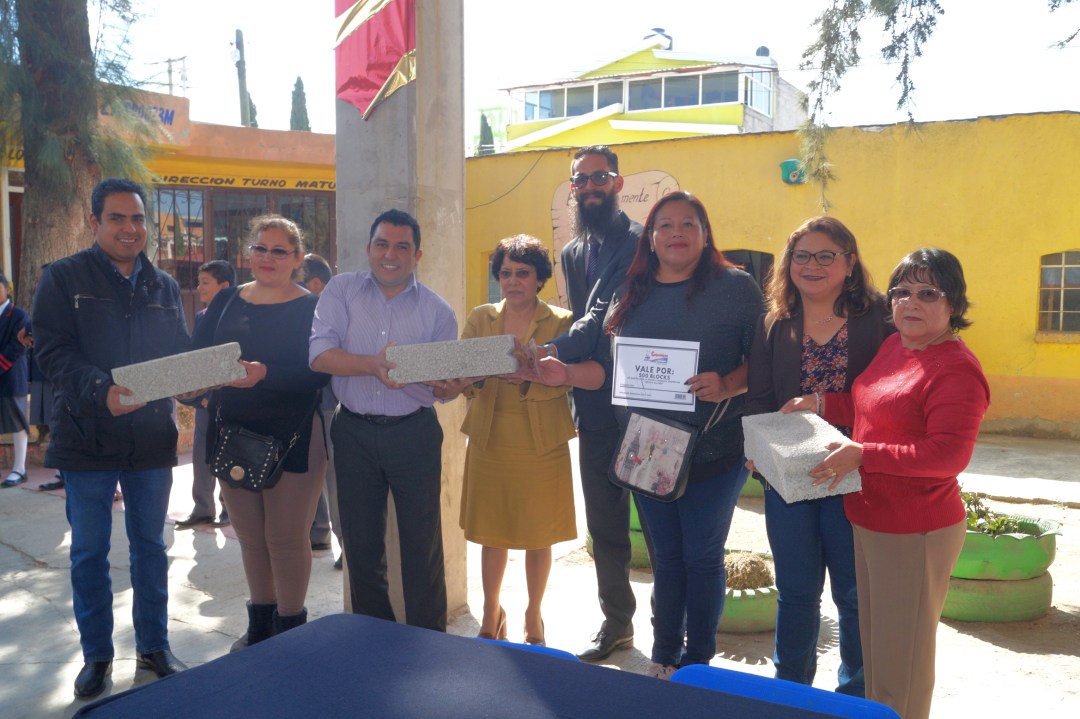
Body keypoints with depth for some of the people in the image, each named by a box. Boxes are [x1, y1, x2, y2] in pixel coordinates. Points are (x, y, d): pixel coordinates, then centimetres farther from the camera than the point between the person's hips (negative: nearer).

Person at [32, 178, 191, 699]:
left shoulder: (164, 286, 10)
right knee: (89, 552, 7)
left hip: (153, 438, 3)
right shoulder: (64, 279, -3)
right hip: (88, 437, -3)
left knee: (151, 546, 13)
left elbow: (181, 353, 10)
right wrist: (102, 390, -28)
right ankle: (96, 656, 23)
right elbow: (53, 351, -12)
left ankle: (154, 647, 27)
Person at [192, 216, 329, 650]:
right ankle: (259, 625, 32)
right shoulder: (226, 301, 9)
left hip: (292, 439, -5)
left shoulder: (311, 308, -5)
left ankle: (290, 629, 18)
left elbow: (316, 373, -17)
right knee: (250, 537, 16)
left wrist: (264, 373, -30)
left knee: (286, 537, 1)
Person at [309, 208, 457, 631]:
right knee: (360, 542, 11)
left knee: (422, 544, 4)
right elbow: (319, 354, -11)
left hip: (414, 434, -1)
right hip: (354, 433, 1)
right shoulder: (342, 290, 3)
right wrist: (372, 365, -24)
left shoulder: (437, 311, 2)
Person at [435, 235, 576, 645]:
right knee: (491, 532, 10)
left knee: (538, 535, 7)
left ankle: (534, 615, 27)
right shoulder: (480, 318, 9)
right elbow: (457, 374, 1)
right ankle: (491, 614, 29)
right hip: (489, 441, 2)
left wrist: (527, 376, -31)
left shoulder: (560, 322, 0)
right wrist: (466, 377, -23)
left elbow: (563, 381, -13)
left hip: (542, 445, -2)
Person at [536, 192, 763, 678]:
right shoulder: (631, 295, 7)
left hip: (712, 450, -4)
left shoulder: (735, 287, -5)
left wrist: (728, 385, -25)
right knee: (665, 555, 17)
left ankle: (697, 662, 26)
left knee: (701, 556, 7)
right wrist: (567, 375, -9)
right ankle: (663, 657, 32)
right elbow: (608, 367, 8)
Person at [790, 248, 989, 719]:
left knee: (902, 656, 7)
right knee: (874, 640, 23)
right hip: (869, 521, 9)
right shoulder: (894, 346, 7)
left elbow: (950, 453, -27)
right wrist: (820, 404, 8)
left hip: (915, 533, -9)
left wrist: (861, 455, -28)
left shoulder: (956, 369, -20)